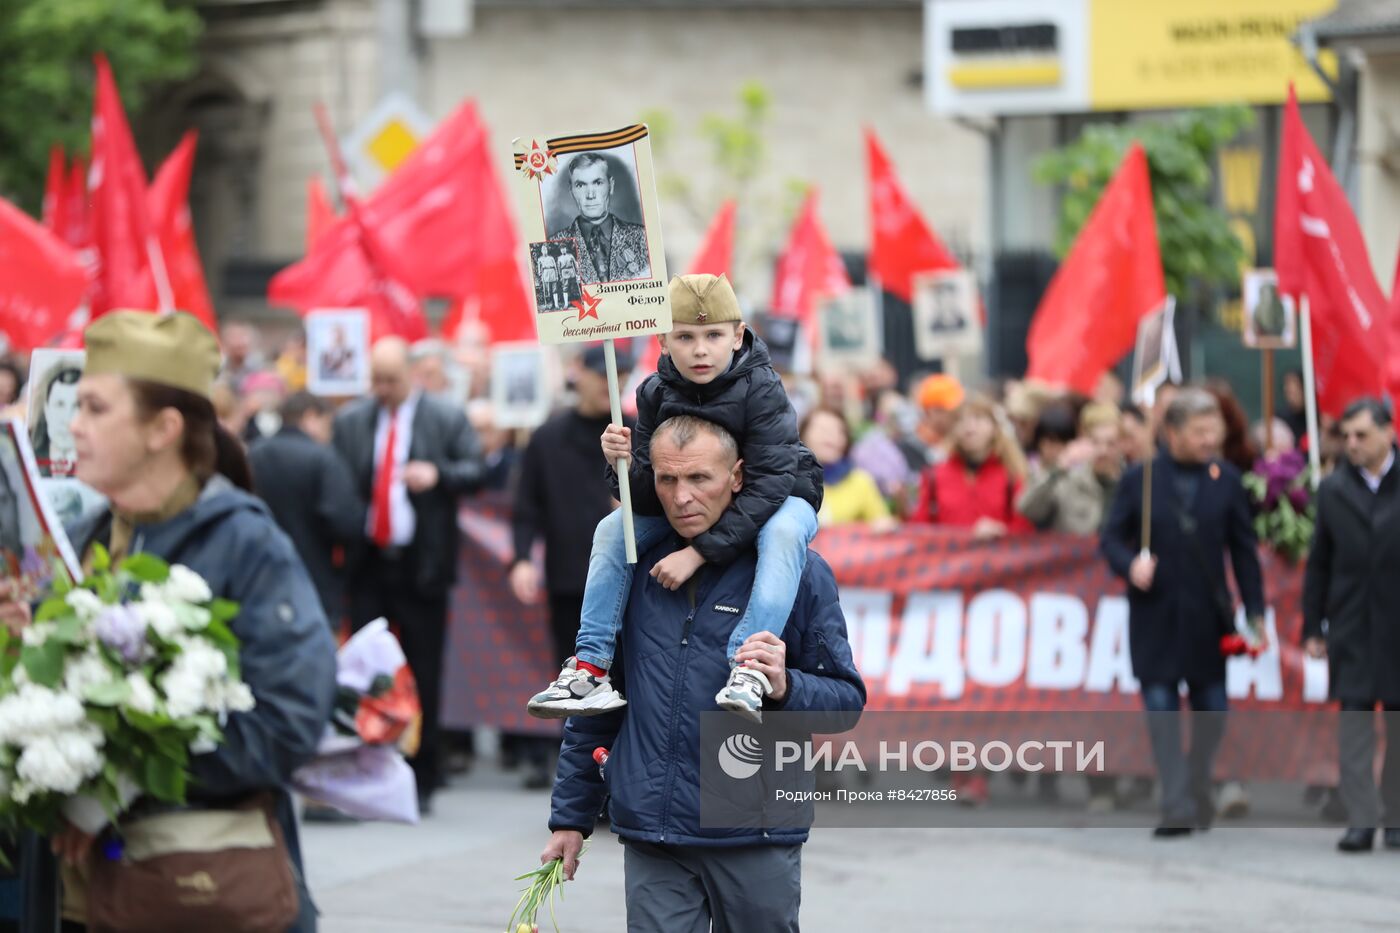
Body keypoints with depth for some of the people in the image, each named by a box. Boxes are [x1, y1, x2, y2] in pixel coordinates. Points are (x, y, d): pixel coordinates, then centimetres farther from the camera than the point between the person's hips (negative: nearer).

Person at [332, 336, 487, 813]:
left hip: (421, 565, -2)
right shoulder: (350, 421, 7)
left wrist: (438, 474, -20)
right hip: (367, 563, 2)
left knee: (424, 676, 3)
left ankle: (422, 781, 11)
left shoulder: (447, 420, 0)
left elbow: (475, 471, -2)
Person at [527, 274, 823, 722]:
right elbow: (649, 500, -12)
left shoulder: (760, 388, -25)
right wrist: (626, 465, -36)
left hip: (776, 500, -5)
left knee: (783, 531, -37)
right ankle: (591, 669, -13)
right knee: (613, 529, -9)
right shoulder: (656, 393, -12)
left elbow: (768, 485, -32)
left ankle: (748, 670, -47)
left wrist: (699, 551, -38)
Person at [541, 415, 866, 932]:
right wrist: (570, 816, 15)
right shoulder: (636, 569, 8)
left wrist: (785, 687, -22)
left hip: (755, 836, -2)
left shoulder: (797, 571, -2)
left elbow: (847, 698, -1)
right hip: (650, 839, 2)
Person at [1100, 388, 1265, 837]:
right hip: (1156, 615, -1)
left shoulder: (1226, 480, 3)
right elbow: (1111, 538, 3)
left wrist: (1255, 611, 2)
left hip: (1209, 616, 2)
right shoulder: (1139, 480, -1)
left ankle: (1198, 791, 29)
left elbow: (1244, 549, 6)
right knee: (1161, 710, -5)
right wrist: (1130, 564, -18)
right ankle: (1177, 807, -4)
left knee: (1211, 710, 8)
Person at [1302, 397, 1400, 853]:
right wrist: (1312, 626, 5)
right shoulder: (1333, 490, 7)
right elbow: (1319, 563, 9)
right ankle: (1361, 820, -5)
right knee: (1354, 721, -4)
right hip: (1352, 627, 1)